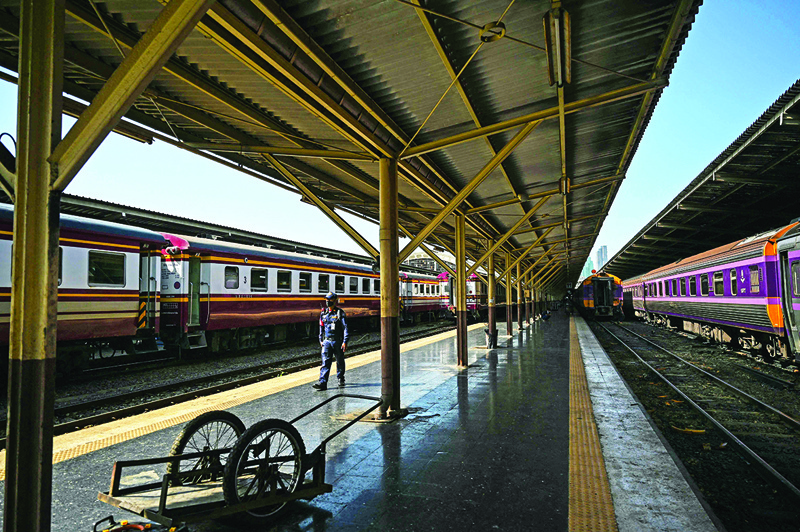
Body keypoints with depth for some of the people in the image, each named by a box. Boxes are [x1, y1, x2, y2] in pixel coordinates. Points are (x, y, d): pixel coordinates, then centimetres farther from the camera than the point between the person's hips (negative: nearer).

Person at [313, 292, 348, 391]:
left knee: (340, 361, 10)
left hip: (338, 341, -3)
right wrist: (321, 340, 16)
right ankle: (322, 383, -12)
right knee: (325, 362, -7)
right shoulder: (323, 313, 7)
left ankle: (341, 379, 29)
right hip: (327, 341, 3)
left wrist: (345, 342, -14)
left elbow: (345, 328, -8)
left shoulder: (340, 313, -6)